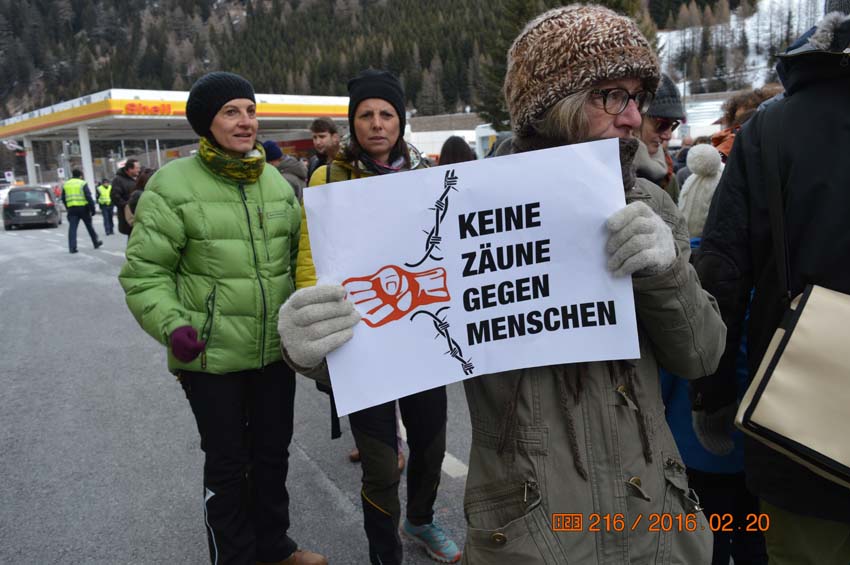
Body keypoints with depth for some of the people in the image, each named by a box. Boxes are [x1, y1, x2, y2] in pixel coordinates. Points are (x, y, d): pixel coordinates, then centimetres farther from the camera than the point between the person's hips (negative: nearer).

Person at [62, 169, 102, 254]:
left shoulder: (66, 185, 11)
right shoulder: (82, 183, -3)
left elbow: (63, 199, 15)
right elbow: (89, 197, -11)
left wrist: (67, 209, 26)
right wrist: (92, 208, -8)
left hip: (71, 208, 3)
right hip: (83, 208, -3)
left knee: (72, 228, -1)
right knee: (89, 226, 12)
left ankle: (72, 247, -9)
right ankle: (96, 243, 24)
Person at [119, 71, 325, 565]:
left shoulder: (276, 182, 6)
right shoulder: (173, 184, -10)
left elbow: (297, 256, 16)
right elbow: (145, 272, -8)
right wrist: (171, 325, -22)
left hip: (277, 351, 5)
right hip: (211, 356, -5)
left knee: (273, 454, 20)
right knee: (227, 465, 10)